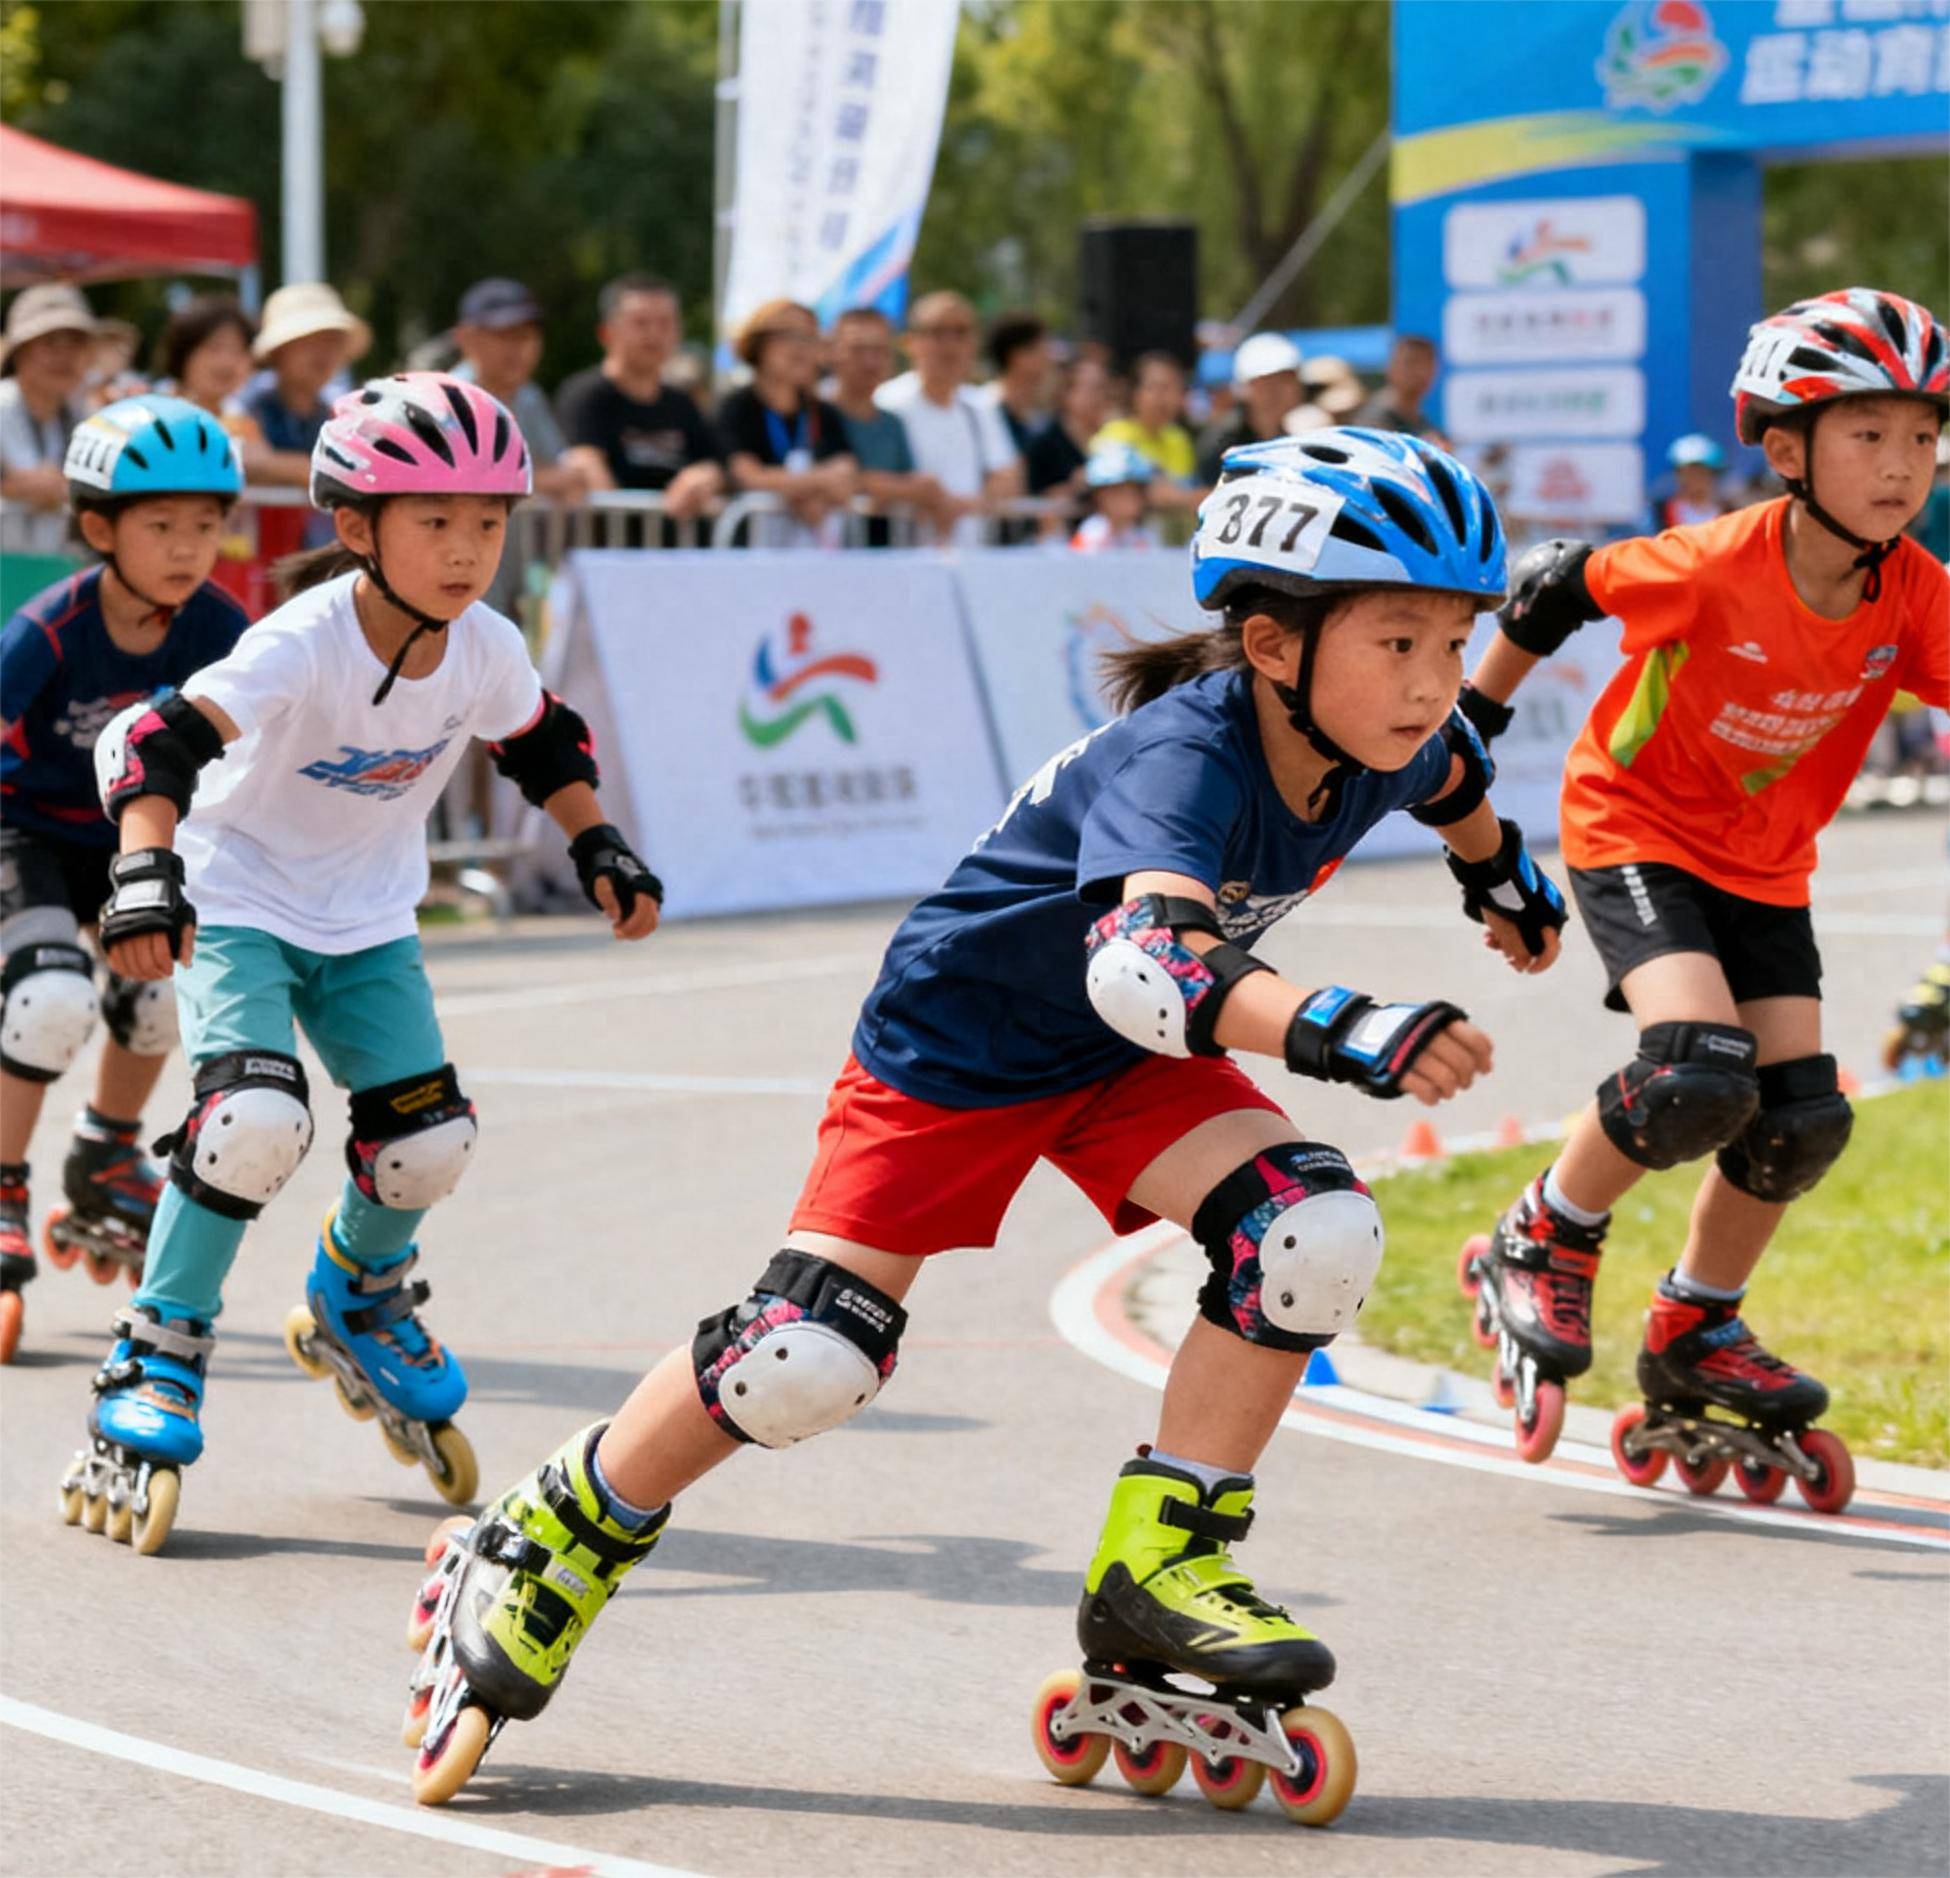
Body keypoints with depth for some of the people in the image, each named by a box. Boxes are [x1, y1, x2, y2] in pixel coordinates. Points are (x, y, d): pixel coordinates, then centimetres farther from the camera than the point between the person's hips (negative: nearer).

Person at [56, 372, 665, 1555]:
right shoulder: (304, 643, -29)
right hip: (240, 905, -5)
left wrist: (600, 849, 5)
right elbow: (160, 742, -38)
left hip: (369, 922, 5)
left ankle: (360, 1301, 30)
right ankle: (157, 1362, -8)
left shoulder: (486, 649, -11)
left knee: (430, 1141, -5)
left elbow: (544, 745, 12)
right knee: (258, 1119, -26)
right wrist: (147, 870, -51)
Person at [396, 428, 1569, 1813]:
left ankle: (1161, 1568, -5)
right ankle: (538, 1559, 14)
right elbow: (1139, 961, -58)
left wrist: (1504, 873, 31)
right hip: (957, 1036, -6)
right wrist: (1340, 1029, -71)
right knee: (805, 1361, -11)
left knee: (1318, 1232, -19)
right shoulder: (1184, 756, -38)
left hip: (1125, 1066, 6)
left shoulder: (1388, 743, -15)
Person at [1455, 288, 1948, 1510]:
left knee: (1801, 1117, 0)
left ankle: (1697, 1339, 23)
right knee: (1700, 1076, -24)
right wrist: (1474, 716, 1)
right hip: (1636, 828, -5)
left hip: (1764, 862, 6)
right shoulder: (1716, 569, -27)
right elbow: (1555, 587, -12)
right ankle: (1541, 1249, 1)